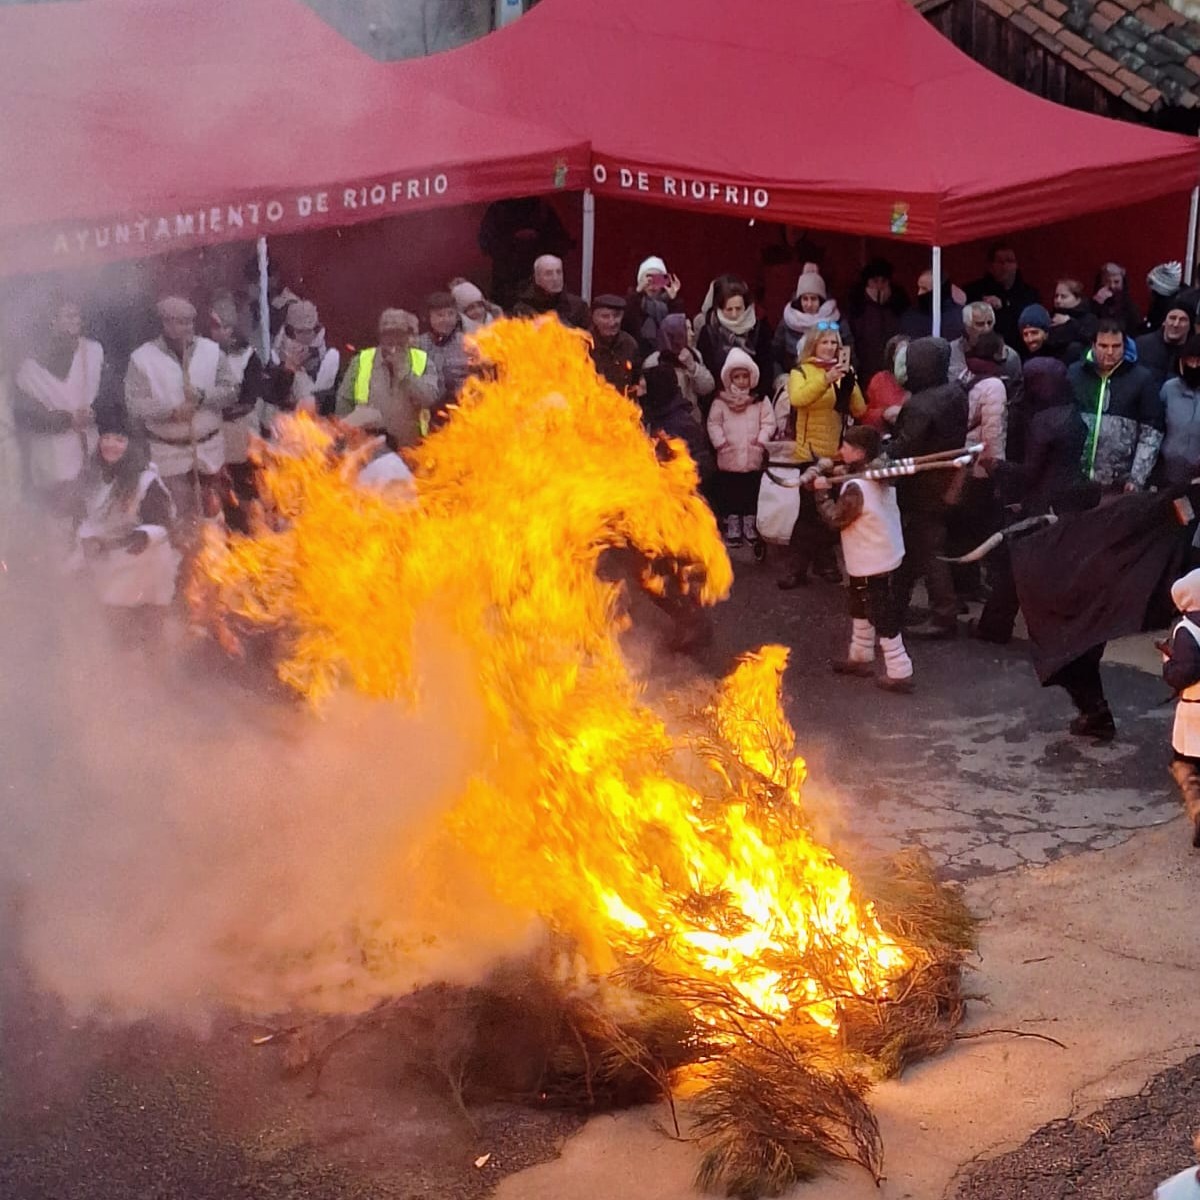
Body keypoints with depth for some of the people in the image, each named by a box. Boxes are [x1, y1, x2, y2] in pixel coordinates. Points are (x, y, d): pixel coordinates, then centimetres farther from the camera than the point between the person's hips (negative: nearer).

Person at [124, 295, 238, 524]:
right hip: (170, 451, -2)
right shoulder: (143, 358, -8)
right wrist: (171, 411, -24)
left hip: (209, 447, 3)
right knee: (181, 516, -1)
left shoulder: (212, 350, 0)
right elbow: (135, 404, -12)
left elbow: (231, 390, 0)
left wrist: (203, 396, -18)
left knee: (212, 510, 12)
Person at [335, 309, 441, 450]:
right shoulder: (361, 360, 2)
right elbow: (344, 404, 6)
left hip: (410, 448, 0)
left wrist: (404, 372, -16)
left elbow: (431, 398, -13)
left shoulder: (424, 362, 1)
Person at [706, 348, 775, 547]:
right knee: (729, 493, 7)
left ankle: (750, 524, 19)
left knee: (752, 492, 8)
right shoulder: (721, 401, 0)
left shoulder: (760, 401, 1)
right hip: (728, 457, 0)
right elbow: (713, 424, 0)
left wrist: (761, 441, -11)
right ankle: (732, 525, 17)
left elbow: (768, 423, -1)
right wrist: (720, 442, -10)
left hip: (753, 457, 0)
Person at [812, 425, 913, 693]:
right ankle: (860, 656, 39)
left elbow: (835, 519, -19)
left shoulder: (856, 487, -27)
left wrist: (823, 492, -9)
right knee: (861, 609, 25)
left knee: (883, 619, -2)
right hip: (886, 557, 10)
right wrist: (834, 484, 3)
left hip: (872, 565, -10)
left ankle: (899, 673, 3)